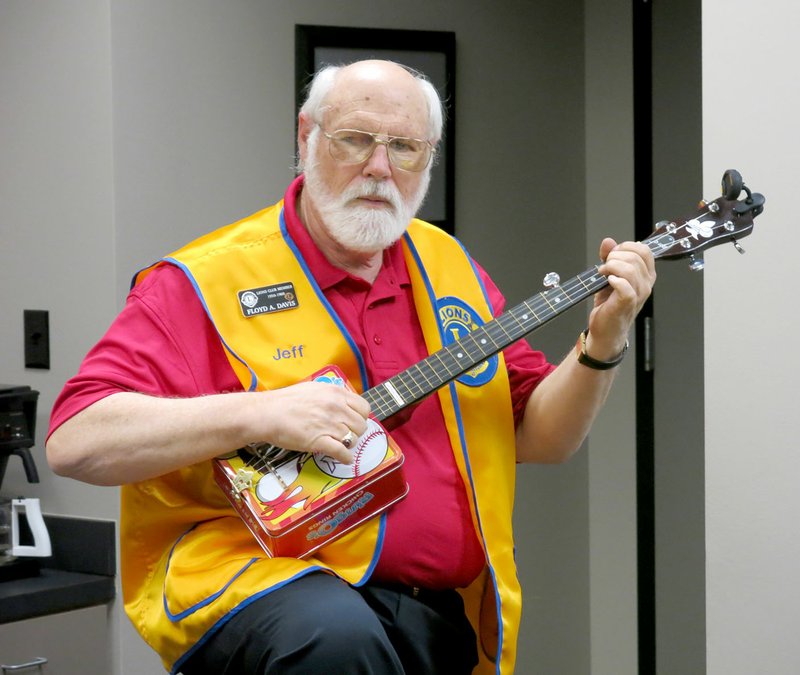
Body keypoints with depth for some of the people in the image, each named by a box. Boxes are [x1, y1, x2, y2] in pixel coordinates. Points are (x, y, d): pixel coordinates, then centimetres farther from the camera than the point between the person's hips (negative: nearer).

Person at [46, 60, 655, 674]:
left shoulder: (448, 268, 15)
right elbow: (74, 441, -14)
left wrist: (603, 343, -1)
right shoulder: (209, 281, -5)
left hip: (435, 607, 6)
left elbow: (538, 437, 17)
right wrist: (260, 413, -22)